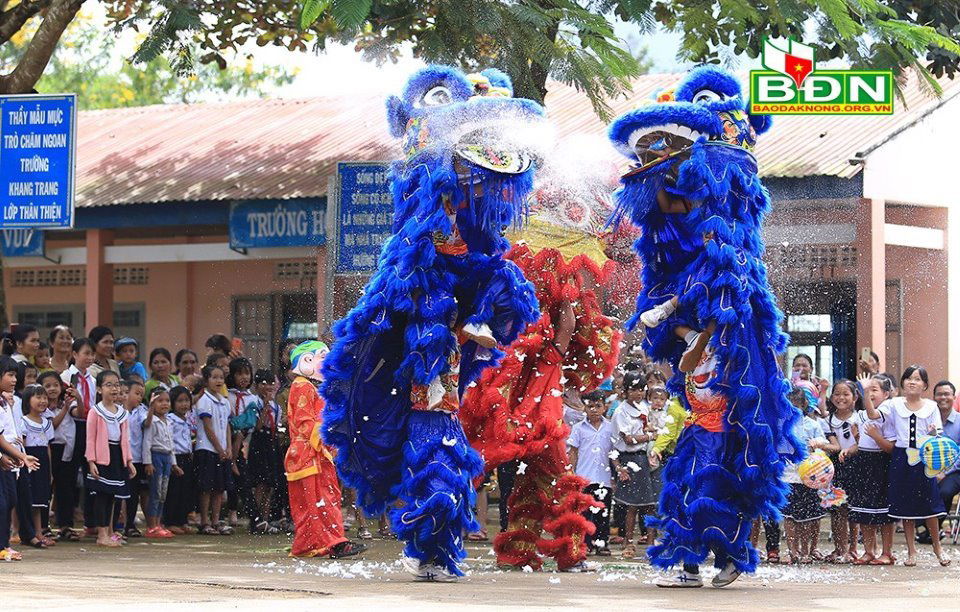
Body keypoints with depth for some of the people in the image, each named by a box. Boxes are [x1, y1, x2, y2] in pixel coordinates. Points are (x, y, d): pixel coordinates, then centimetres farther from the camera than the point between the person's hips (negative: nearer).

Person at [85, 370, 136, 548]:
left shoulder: (122, 413, 13)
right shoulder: (95, 412, -6)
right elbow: (90, 439, -9)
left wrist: (129, 461, 12)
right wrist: (91, 461, -16)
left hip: (117, 456, 6)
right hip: (102, 457, -6)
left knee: (111, 496, 11)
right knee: (101, 496, -5)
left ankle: (110, 533, 18)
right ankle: (102, 535, -4)